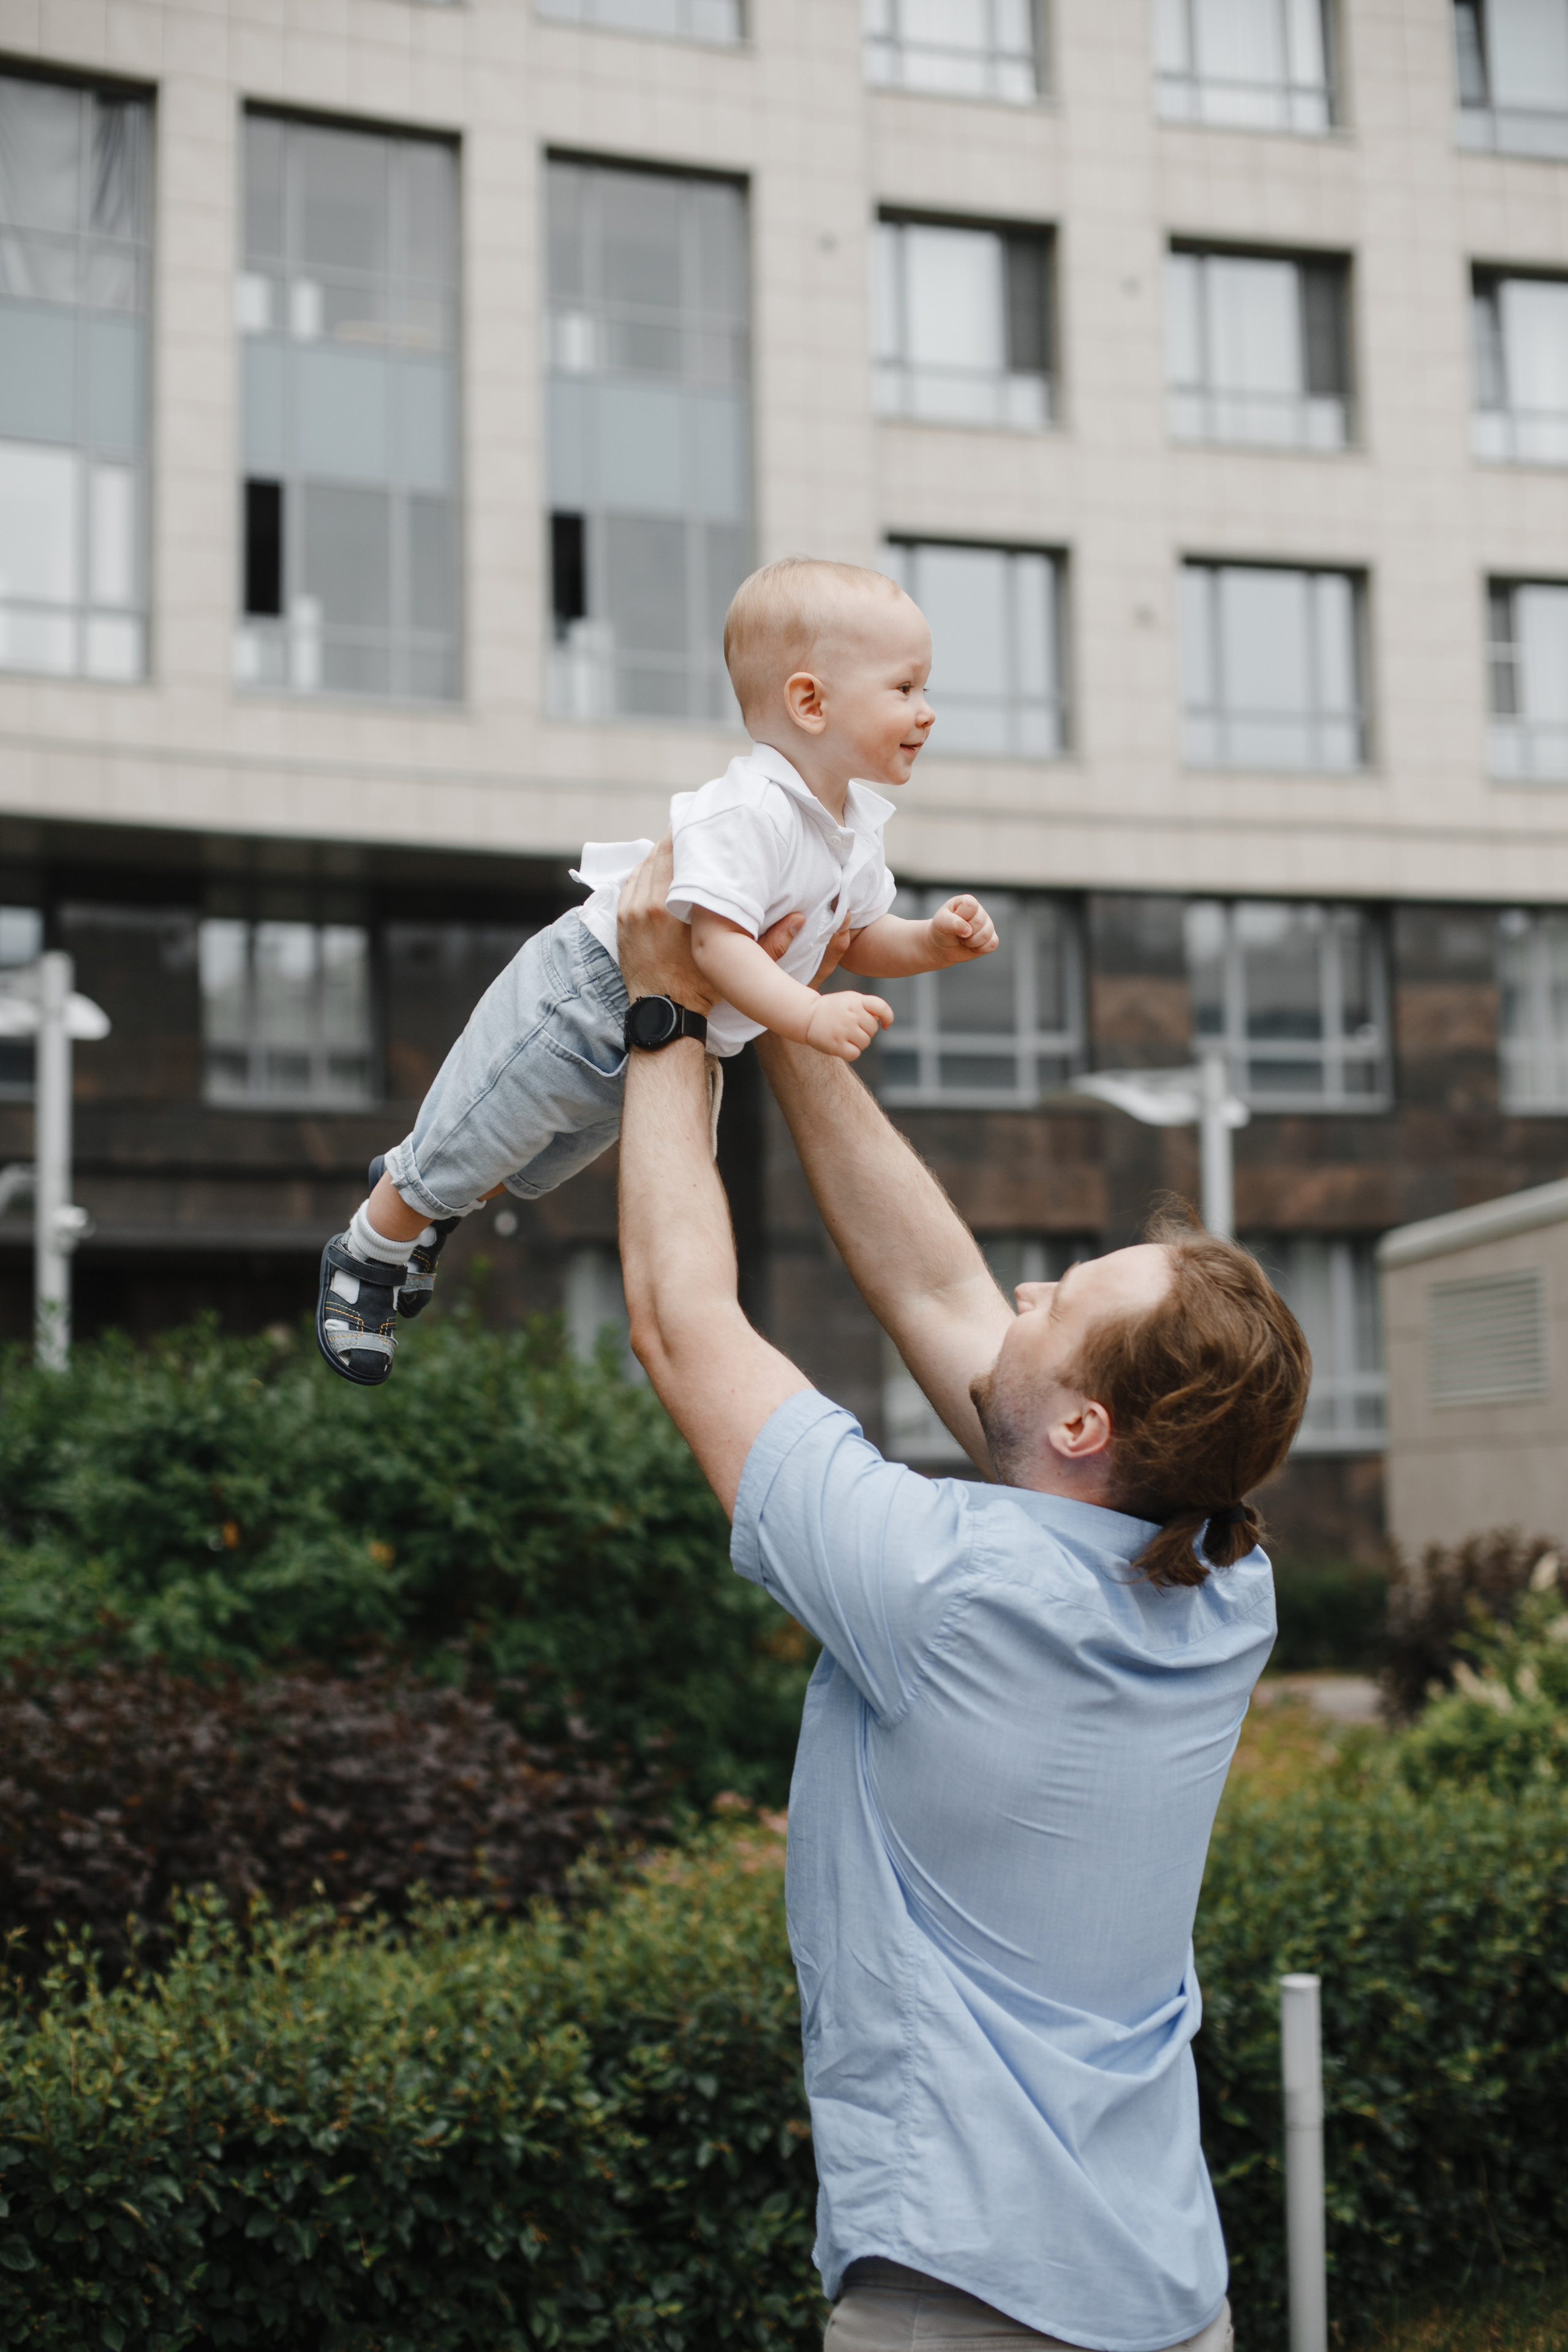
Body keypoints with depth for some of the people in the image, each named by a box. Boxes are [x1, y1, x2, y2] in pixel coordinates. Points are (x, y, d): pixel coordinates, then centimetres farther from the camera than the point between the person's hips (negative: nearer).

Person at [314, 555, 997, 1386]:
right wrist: (810, 1016, -46)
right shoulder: (747, 813, -33)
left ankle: (418, 1192, 54)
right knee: (466, 1148, 7)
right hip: (584, 1002, -9)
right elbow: (717, 943, -40)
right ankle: (367, 1260, 31)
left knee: (531, 1166, 30)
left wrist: (937, 939, -9)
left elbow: (863, 941, 9)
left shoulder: (856, 828, -3)